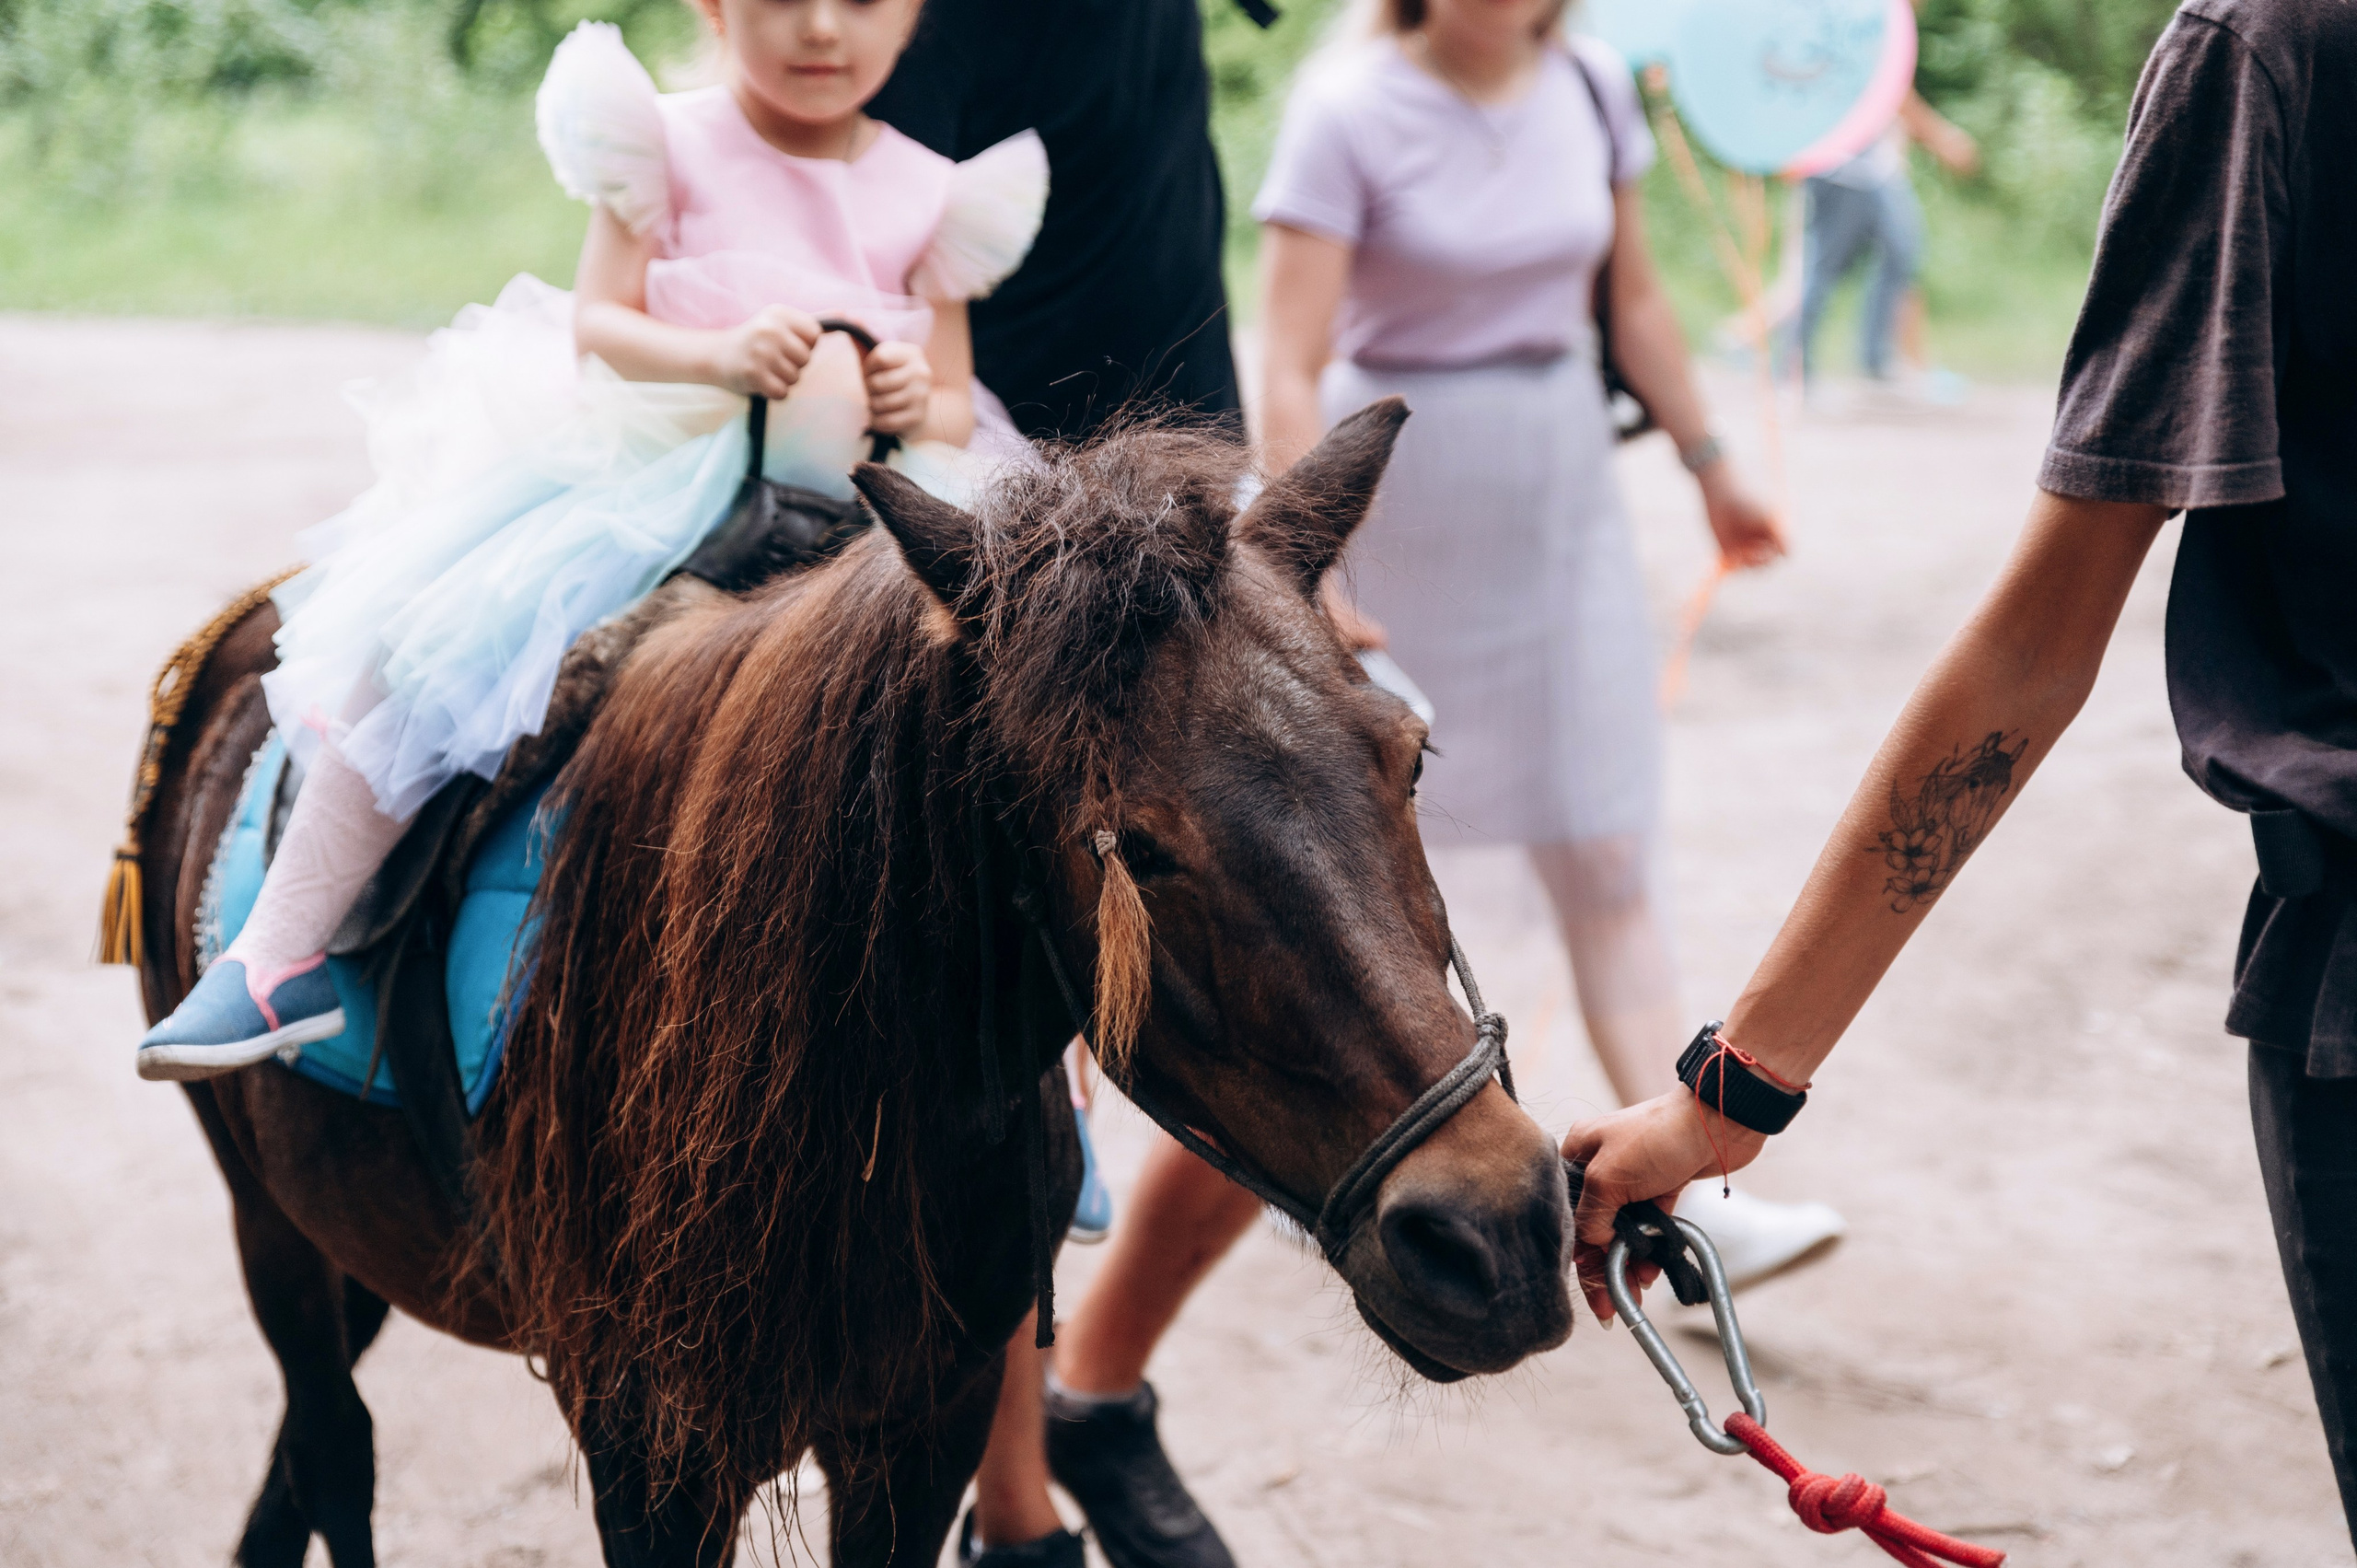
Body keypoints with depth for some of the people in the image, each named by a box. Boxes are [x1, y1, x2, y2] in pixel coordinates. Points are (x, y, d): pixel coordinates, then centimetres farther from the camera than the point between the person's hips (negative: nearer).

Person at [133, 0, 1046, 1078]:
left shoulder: (929, 192, 8)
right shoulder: (668, 145, 3)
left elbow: (956, 409, 9)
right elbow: (596, 328, -6)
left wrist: (920, 408, -16)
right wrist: (720, 354, -26)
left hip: (869, 499, 2)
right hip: (654, 463, -1)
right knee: (426, 645, -16)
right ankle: (280, 957, -9)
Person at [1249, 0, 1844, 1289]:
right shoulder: (1350, 111, -14)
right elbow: (1291, 370, -19)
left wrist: (1709, 465, 19)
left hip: (1561, 497, 4)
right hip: (1399, 501, -4)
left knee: (1609, 856, -1)